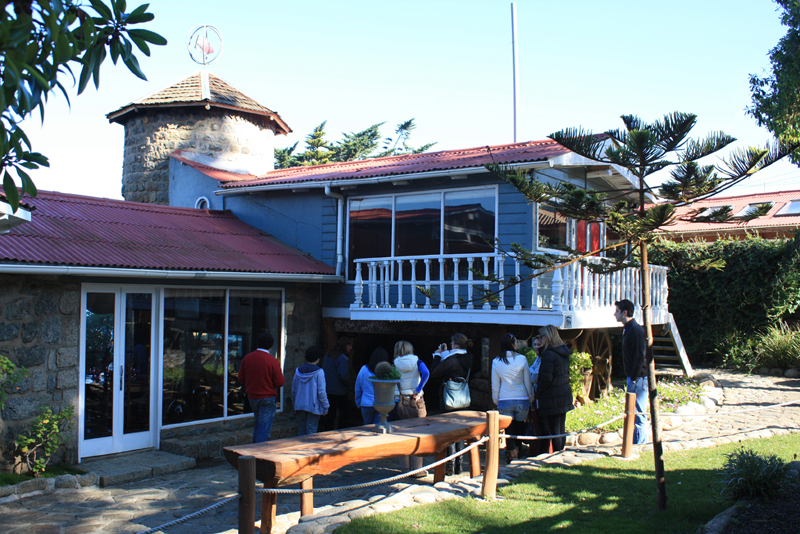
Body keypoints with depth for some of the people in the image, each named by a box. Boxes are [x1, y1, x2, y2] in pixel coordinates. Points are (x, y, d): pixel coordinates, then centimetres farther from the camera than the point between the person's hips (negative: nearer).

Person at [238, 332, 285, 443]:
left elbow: (240, 378, 4)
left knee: (257, 423, 23)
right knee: (264, 427, 2)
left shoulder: (247, 358, -3)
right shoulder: (272, 361, -17)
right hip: (267, 398, -5)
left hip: (252, 396, 5)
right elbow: (280, 382, -15)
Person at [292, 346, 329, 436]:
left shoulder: (298, 370, 4)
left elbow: (293, 390, 11)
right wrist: (326, 407, -5)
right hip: (313, 406, -5)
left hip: (299, 406, 5)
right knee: (311, 431, 0)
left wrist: (294, 402, 23)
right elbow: (321, 391, -13)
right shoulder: (319, 372, -11)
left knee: (301, 429, 14)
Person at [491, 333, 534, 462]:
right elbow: (528, 381, -1)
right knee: (520, 426, 14)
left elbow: (495, 384, 3)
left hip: (504, 401, 1)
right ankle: (518, 451, 23)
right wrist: (531, 398, 10)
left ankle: (511, 454, 9)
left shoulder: (496, 362, -4)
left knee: (509, 427, 9)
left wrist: (496, 401, 13)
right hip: (522, 400, -1)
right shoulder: (522, 359, -8)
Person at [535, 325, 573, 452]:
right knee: (561, 429, 15)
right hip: (565, 394, 9)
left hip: (552, 398, -9)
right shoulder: (564, 352, 9)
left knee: (553, 431, -1)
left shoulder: (549, 354, -17)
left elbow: (546, 379, -20)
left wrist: (538, 393, -7)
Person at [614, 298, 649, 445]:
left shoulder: (636, 330, -16)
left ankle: (639, 444, 1)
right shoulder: (627, 328, 15)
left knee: (638, 413, -4)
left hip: (639, 378, -10)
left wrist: (634, 377, -18)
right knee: (634, 412, 14)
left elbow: (640, 356, -19)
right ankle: (639, 443, 22)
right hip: (634, 377, 10)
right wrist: (631, 377, 16)